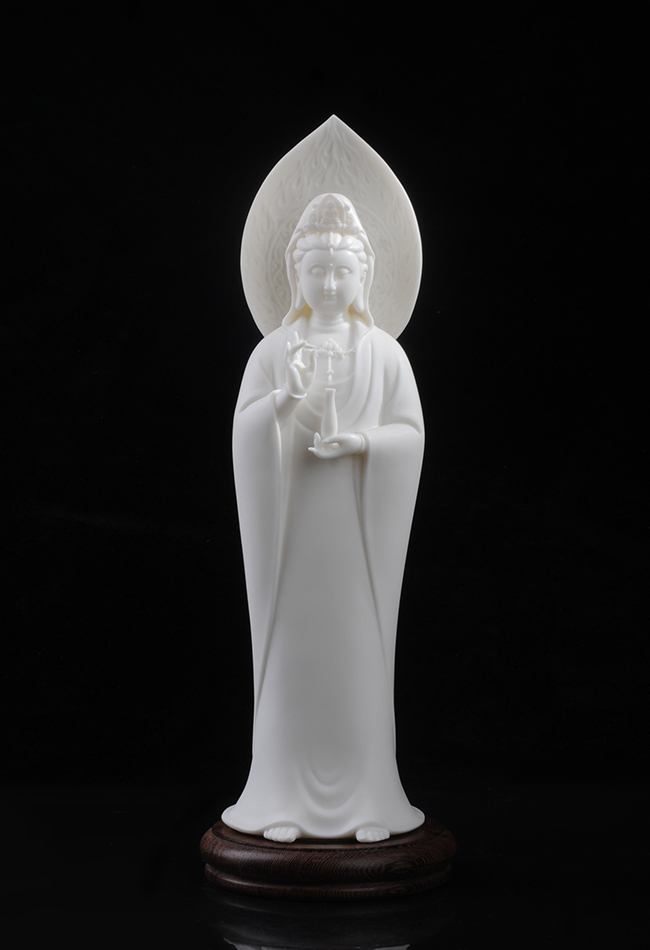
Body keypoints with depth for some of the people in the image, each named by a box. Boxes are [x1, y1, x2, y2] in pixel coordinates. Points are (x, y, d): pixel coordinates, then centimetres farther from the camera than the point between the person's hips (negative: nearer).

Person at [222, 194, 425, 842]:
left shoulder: (384, 352, 5)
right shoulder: (272, 351, 6)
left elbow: (412, 432, 3)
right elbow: (243, 431, 0)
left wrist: (361, 441, -15)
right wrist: (283, 398, -18)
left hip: (358, 523, 0)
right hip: (292, 518, 0)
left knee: (360, 649, 1)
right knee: (290, 649, 1)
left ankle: (367, 799, 12)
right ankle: (286, 799, 11)